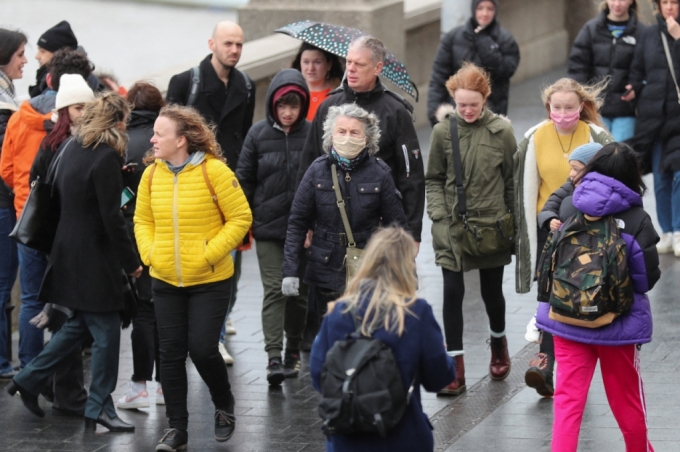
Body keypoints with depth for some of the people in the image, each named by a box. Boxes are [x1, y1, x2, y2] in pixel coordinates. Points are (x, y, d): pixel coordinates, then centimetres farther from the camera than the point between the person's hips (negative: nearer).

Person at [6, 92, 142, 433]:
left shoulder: (73, 148, 7)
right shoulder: (107, 157, -17)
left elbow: (58, 192, 15)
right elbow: (111, 216, -18)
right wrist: (130, 261, -11)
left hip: (68, 249, 9)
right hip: (93, 256, -8)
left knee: (79, 324, 21)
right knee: (106, 331, 1)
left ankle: (29, 380, 22)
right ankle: (99, 408, 5)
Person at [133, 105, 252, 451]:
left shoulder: (214, 171, -14)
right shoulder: (152, 174, 0)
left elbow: (241, 218, -10)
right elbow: (143, 220, 12)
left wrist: (209, 253, -15)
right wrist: (149, 253, -4)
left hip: (209, 281, -4)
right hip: (165, 280, 4)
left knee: (202, 349, -6)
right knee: (171, 353, 4)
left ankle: (224, 407, 22)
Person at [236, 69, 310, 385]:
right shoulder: (258, 134, 1)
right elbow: (244, 179, 6)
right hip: (267, 226, 0)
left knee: (298, 291, 10)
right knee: (274, 290, -8)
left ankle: (293, 350, 26)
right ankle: (273, 357, -12)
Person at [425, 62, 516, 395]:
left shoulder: (501, 131, -5)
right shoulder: (443, 131, -3)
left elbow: (511, 181, 2)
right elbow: (433, 180, 4)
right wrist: (439, 216, -7)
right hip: (452, 227, 0)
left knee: (492, 290, 13)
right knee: (452, 292, -4)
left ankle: (499, 344, 42)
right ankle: (455, 368, 1)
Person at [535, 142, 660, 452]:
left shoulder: (570, 206, -6)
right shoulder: (636, 219, -14)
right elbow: (647, 278, -12)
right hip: (617, 323, -2)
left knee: (567, 400, 5)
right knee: (626, 400, 16)